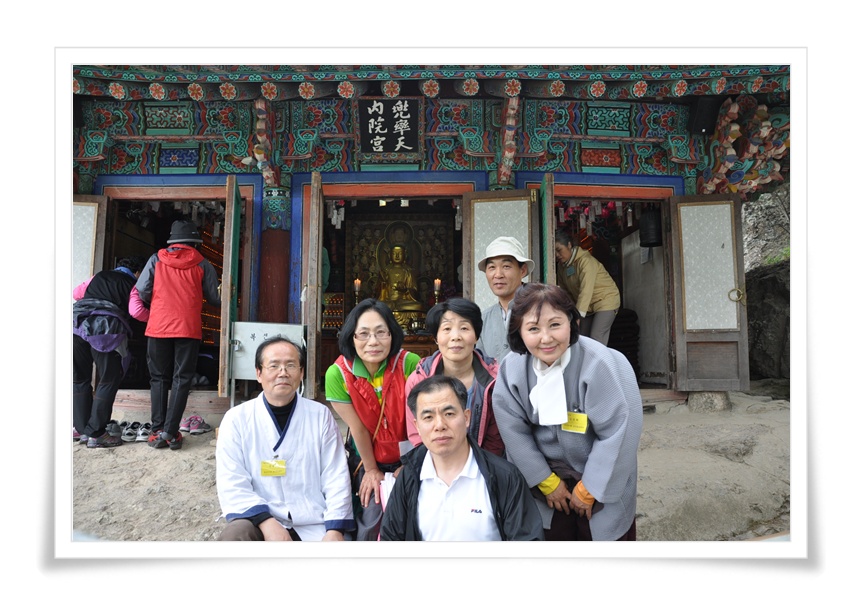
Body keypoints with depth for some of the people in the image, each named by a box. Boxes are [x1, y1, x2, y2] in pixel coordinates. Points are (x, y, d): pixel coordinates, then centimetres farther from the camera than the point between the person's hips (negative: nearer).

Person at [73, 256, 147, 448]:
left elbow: (76, 293, 30)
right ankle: (95, 434, 4)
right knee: (109, 381, 5)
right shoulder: (133, 284, 11)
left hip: (77, 323, 5)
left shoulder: (99, 276, 25)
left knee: (80, 379, 16)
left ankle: (81, 429, 21)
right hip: (107, 329, -5)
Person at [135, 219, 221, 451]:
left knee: (159, 378, 11)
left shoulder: (156, 259, 6)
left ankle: (157, 431, 7)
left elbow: (142, 290, 1)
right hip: (188, 328, -1)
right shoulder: (202, 264, 3)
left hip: (158, 327, 2)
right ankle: (170, 432, -2)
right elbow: (215, 298, 5)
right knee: (181, 379, 4)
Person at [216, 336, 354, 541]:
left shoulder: (321, 415, 5)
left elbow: (336, 479, 2)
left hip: (315, 526, 1)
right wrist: (266, 522, -19)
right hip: (261, 521, -1)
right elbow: (232, 485, -5)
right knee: (234, 534, -29)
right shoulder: (237, 419, 2)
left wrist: (335, 530, -11)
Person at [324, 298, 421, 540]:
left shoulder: (409, 364, -23)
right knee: (372, 522, -9)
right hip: (366, 460, 0)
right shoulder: (338, 374, -21)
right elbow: (358, 428, -13)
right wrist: (371, 470, -4)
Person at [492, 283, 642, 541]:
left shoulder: (602, 364, -28)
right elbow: (514, 432, -8)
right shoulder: (511, 369, -15)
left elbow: (617, 434, -22)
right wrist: (547, 482, -5)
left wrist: (588, 489, -13)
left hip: (603, 485, -3)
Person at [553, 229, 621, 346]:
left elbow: (586, 291, -34)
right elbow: (564, 291, 1)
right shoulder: (561, 266, 0)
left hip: (606, 299, -7)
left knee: (596, 340, -18)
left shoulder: (586, 261, -25)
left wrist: (577, 316, -40)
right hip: (587, 305, 8)